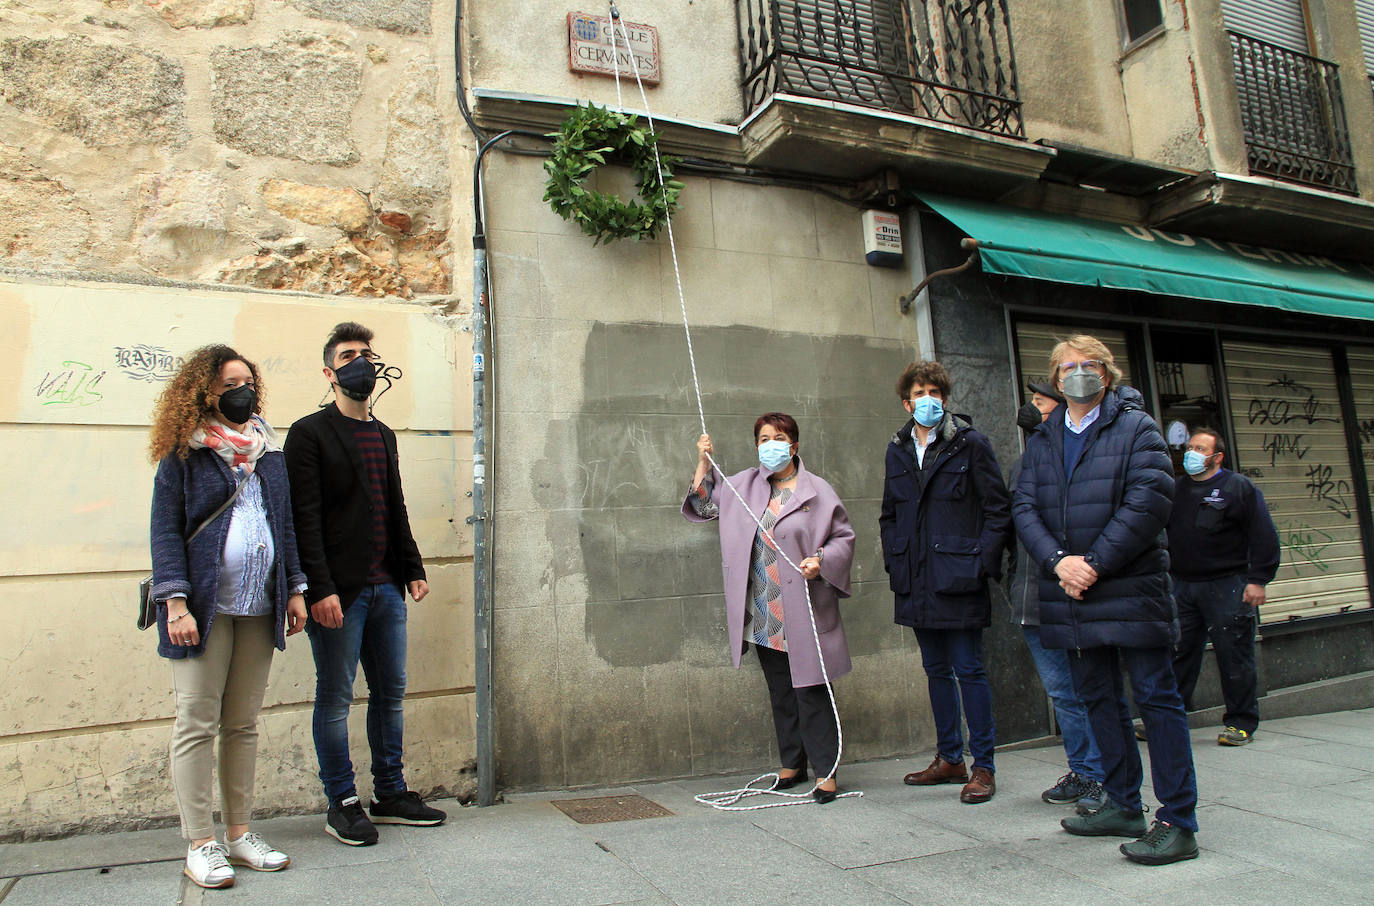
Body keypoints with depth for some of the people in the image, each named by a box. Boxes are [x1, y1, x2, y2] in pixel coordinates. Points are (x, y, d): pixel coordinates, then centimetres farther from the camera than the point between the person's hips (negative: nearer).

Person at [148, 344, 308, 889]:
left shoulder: (268, 449, 14)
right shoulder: (183, 454, 0)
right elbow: (166, 530, -5)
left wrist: (295, 589, 10)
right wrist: (176, 603, -13)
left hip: (259, 608, 5)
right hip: (204, 608, -4)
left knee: (243, 724, 11)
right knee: (197, 724, 1)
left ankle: (239, 834, 20)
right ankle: (200, 845, 11)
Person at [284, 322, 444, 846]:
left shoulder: (383, 435, 17)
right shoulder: (309, 433, -4)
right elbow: (305, 518, -11)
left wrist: (413, 568, 13)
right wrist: (321, 588, -18)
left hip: (386, 587, 7)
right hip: (339, 590, -7)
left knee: (391, 692, 12)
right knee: (336, 698, 3)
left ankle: (391, 795, 24)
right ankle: (342, 804, 16)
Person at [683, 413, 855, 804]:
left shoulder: (816, 491, -3)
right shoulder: (744, 486, 10)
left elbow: (844, 536, 1)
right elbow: (704, 504, 19)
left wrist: (821, 561, -17)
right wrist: (703, 463, 8)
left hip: (803, 614, -5)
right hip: (763, 618, 5)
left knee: (810, 691, -4)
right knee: (780, 692, 15)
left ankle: (826, 771, 7)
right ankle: (792, 765, 28)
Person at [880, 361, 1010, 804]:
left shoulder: (969, 444, -4)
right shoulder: (898, 450, 11)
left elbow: (998, 510, -4)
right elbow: (889, 514, 20)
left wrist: (981, 564, -10)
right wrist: (894, 562, 10)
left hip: (958, 580, -5)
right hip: (917, 584, 5)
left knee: (968, 670, 0)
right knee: (936, 669, 14)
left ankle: (983, 766, 12)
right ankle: (949, 759, 26)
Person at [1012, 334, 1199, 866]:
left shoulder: (1136, 428, 0)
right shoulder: (1042, 441, 13)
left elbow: (1150, 499, -12)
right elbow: (1024, 506, 4)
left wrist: (1094, 562, -16)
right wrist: (1058, 560, -12)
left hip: (1131, 589, -5)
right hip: (1069, 594, 5)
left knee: (1156, 698, -2)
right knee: (1098, 699, 13)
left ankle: (1178, 822, 5)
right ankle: (1123, 806, 26)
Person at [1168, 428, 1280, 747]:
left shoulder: (1239, 487, -1)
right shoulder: (1176, 489, 13)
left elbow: (1264, 536, -5)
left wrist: (1258, 580, -11)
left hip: (1227, 587, -4)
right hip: (1182, 586, 5)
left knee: (1234, 656, 1)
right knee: (1178, 653, 7)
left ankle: (1241, 722, 13)